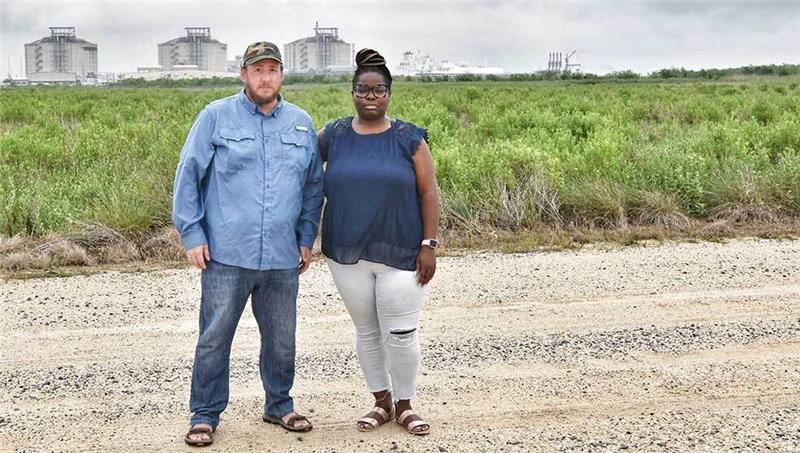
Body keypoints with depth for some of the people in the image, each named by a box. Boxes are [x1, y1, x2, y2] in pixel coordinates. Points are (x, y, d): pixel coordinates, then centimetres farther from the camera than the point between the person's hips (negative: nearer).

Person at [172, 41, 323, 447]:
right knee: (214, 338, 2)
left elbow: (314, 185, 16)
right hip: (227, 255, -3)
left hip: (283, 258, 3)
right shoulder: (216, 117, 0)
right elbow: (188, 176, 0)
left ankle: (279, 405, 31)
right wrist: (192, 234, -5)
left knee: (281, 338, 14)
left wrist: (306, 239, 11)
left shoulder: (301, 124, 10)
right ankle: (205, 415, 16)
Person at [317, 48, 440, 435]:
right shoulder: (334, 136, 2)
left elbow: (428, 193, -3)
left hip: (400, 255, -2)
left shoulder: (408, 139, -3)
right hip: (348, 255, 3)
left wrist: (429, 244, -8)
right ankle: (382, 402, 30)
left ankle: (404, 405, 21)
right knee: (366, 331, 13)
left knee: (401, 335, 0)